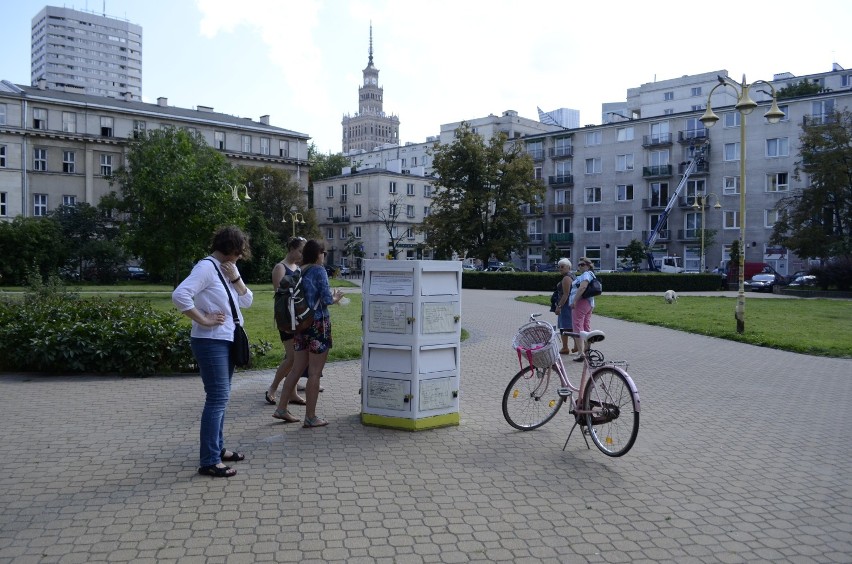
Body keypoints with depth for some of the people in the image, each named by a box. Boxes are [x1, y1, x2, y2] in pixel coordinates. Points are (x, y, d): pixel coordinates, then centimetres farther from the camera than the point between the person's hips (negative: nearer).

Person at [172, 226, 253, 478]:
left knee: (221, 397, 16)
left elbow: (247, 301, 9)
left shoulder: (229, 269, 12)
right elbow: (180, 295, -28)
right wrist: (204, 320, -23)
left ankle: (218, 448, 28)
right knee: (217, 399, -8)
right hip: (210, 342, -9)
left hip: (226, 341, 9)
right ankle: (209, 461, -2)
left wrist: (235, 278, -5)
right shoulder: (206, 267, -15)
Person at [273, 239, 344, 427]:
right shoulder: (319, 271, -11)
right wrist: (335, 299, 5)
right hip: (318, 324, -7)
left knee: (297, 368, 16)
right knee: (315, 372, 0)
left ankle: (281, 408, 21)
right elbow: (326, 300, -16)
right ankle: (311, 417, 6)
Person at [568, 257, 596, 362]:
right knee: (587, 328, 12)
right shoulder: (590, 275, 23)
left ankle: (580, 352, -18)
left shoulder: (586, 274, -10)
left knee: (578, 327, -12)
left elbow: (582, 287, -25)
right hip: (590, 303, 11)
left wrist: (574, 301, -28)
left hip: (581, 302, -11)